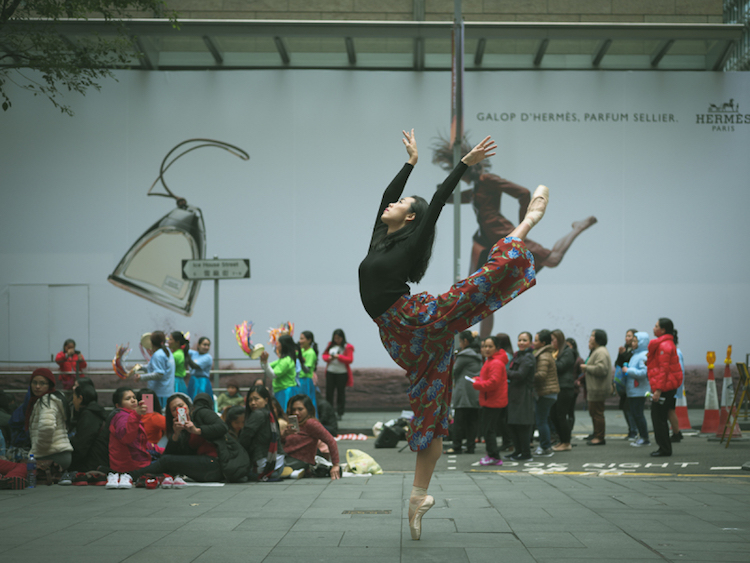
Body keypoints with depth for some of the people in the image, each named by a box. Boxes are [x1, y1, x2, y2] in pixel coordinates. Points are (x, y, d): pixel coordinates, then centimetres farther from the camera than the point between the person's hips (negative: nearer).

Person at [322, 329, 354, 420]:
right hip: (330, 372, 4)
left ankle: (339, 413, 6)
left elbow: (350, 359, -9)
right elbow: (324, 355, 13)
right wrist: (329, 358, -9)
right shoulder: (331, 345, 12)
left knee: (340, 392, 0)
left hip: (342, 373, -4)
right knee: (329, 392, 1)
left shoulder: (347, 347, -2)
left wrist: (339, 357, -18)